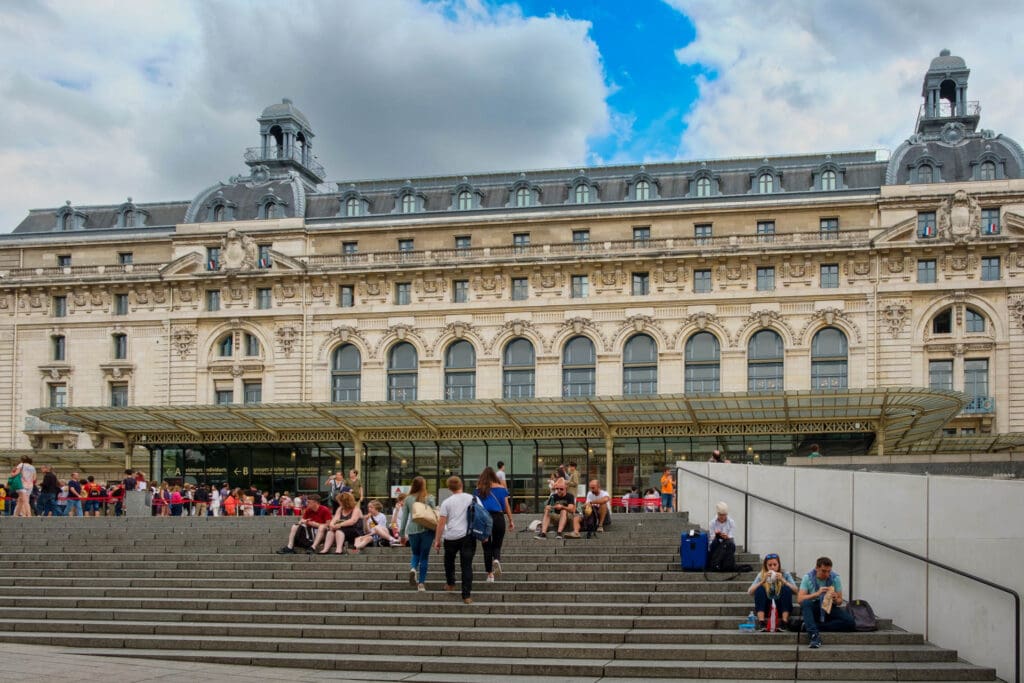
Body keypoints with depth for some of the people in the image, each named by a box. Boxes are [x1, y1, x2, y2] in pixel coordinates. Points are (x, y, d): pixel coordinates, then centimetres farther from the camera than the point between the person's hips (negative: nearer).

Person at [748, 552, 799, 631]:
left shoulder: (785, 574, -2)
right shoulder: (761, 575, -1)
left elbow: (796, 591, -15)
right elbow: (749, 592, -13)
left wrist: (783, 580, -27)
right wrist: (762, 581, -25)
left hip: (781, 607, 0)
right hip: (765, 607, 0)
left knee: (786, 589, -24)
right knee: (760, 589, -23)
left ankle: (784, 622, -28)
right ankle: (761, 622, -31)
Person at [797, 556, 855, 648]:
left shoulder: (835, 578, -5)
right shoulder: (808, 578, -9)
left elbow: (840, 601, -1)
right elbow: (799, 599, -18)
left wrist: (835, 599, -25)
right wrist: (817, 594, -31)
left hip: (830, 609, 2)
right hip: (813, 610, -2)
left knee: (849, 621, -26)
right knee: (805, 603, -35)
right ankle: (814, 634, -42)